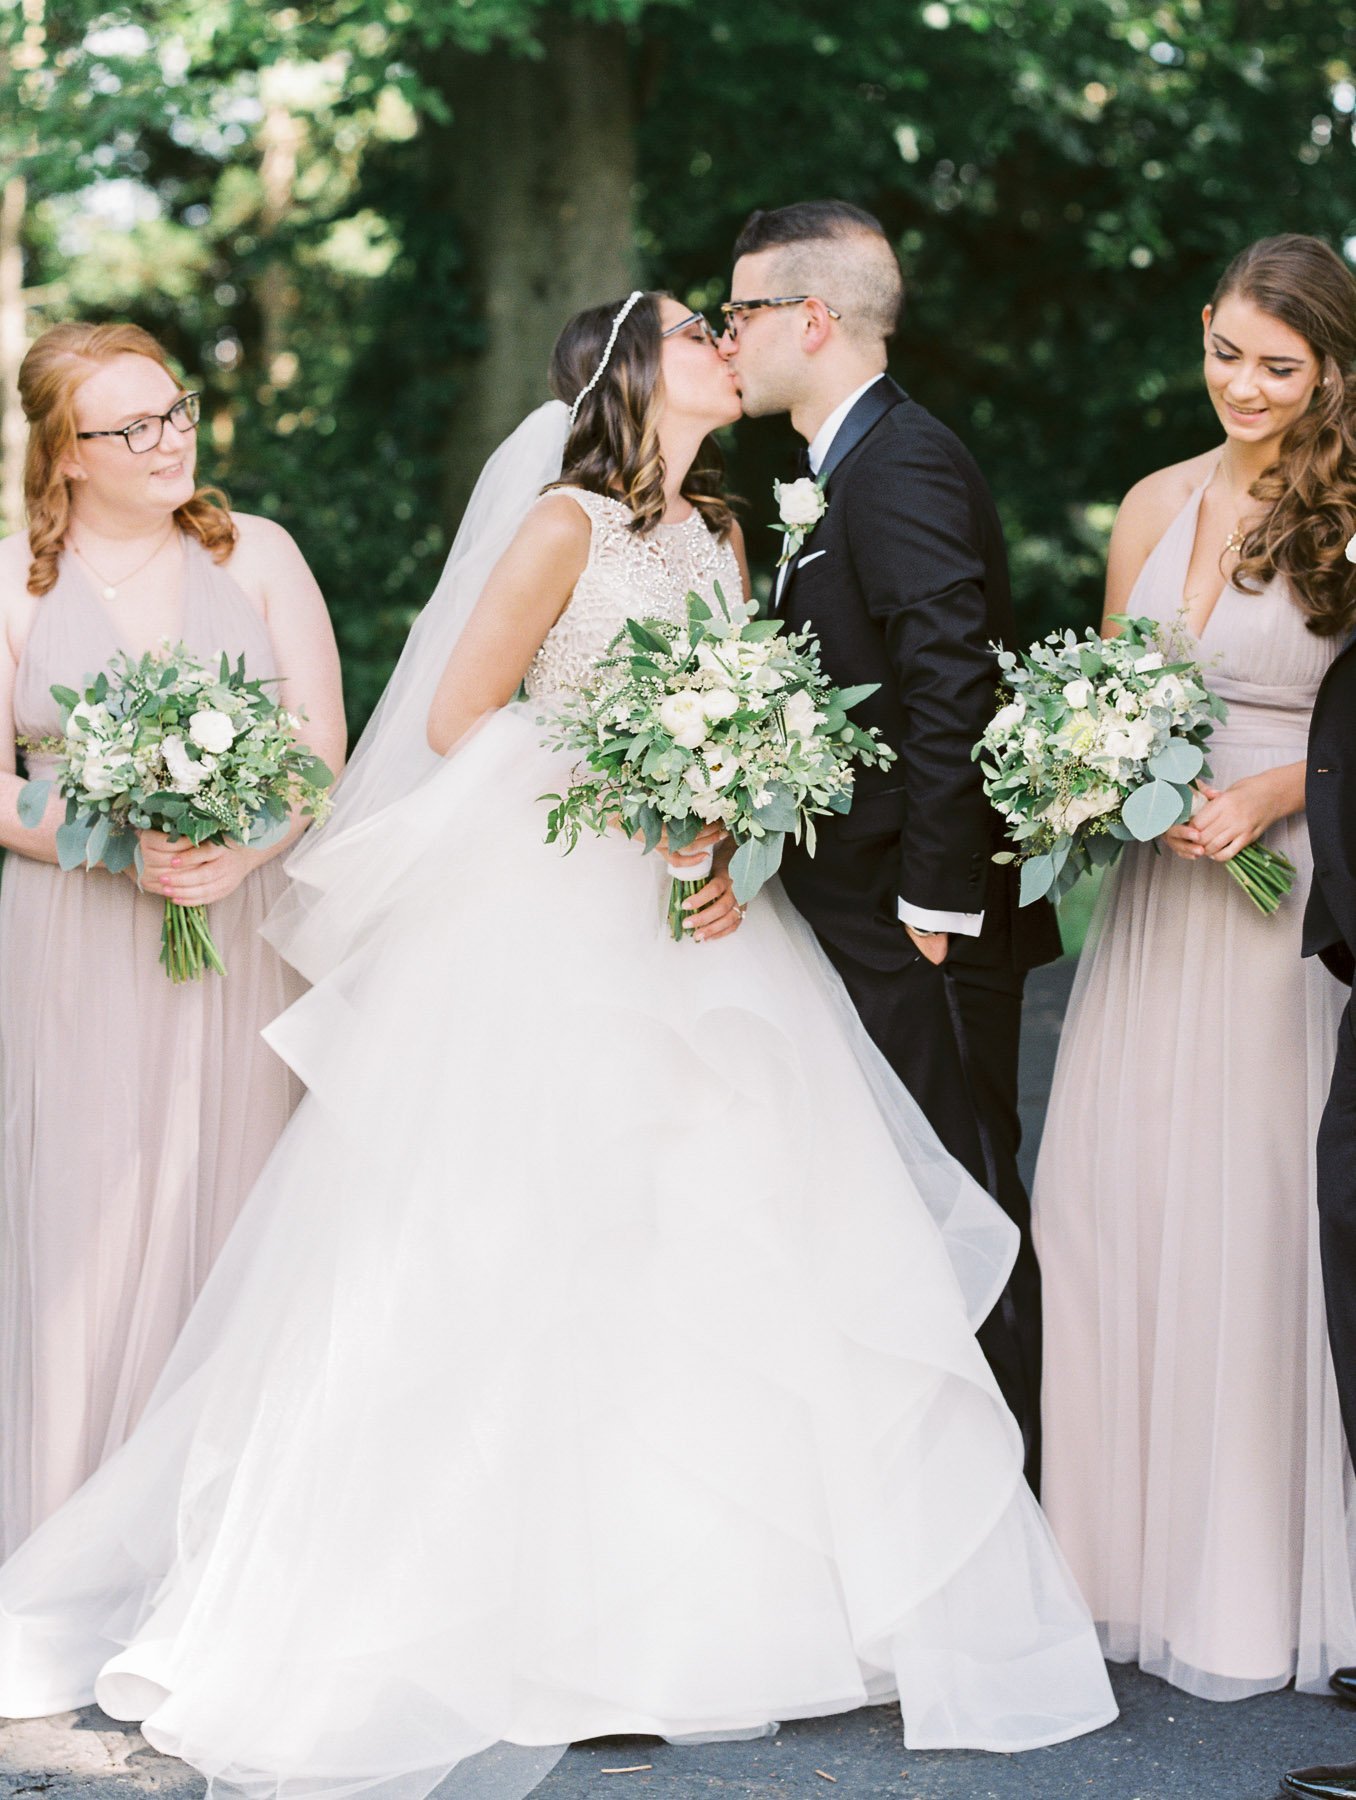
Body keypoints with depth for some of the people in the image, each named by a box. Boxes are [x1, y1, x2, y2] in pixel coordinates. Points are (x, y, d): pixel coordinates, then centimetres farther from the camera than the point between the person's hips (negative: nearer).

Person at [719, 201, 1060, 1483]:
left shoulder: (904, 466, -16)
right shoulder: (856, 466, 17)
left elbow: (953, 694, -24)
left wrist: (936, 900, -22)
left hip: (919, 937, -10)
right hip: (866, 928, 10)